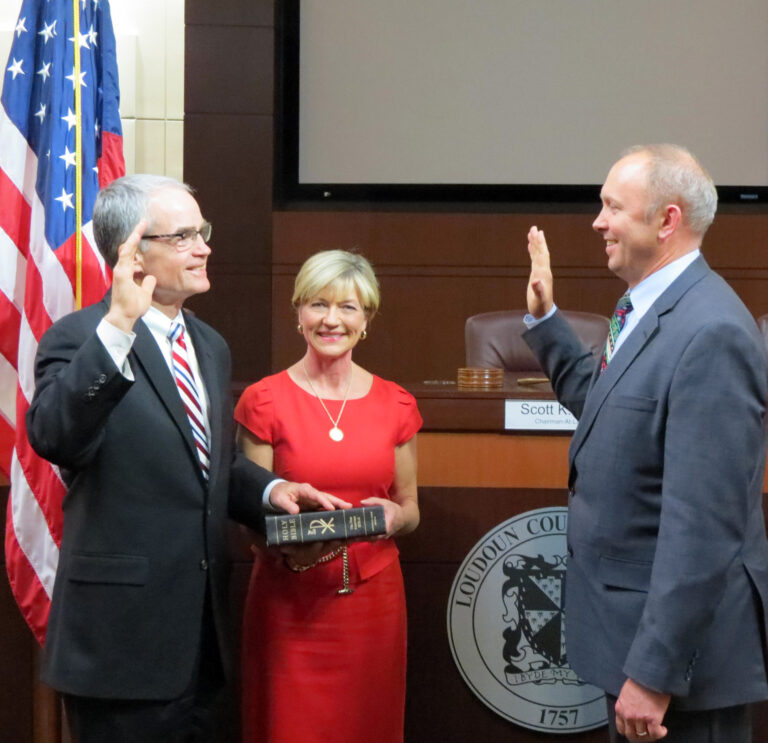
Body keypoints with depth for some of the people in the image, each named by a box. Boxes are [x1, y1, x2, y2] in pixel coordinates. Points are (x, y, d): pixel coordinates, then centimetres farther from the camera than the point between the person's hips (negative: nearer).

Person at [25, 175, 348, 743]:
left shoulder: (210, 346, 15)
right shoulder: (78, 340, -11)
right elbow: (53, 438, -30)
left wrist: (270, 489, 3)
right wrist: (117, 328, -36)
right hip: (123, 639, -7)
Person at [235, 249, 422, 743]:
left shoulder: (396, 405, 6)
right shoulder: (265, 402, -2)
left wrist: (393, 515, -9)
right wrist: (291, 548, -19)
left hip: (372, 596, 2)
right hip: (290, 603, -2)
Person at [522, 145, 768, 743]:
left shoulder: (710, 333, -23)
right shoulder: (648, 310, 8)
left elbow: (702, 525, -26)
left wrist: (653, 672, -25)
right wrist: (545, 319, 17)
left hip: (682, 643, -10)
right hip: (632, 623, 10)